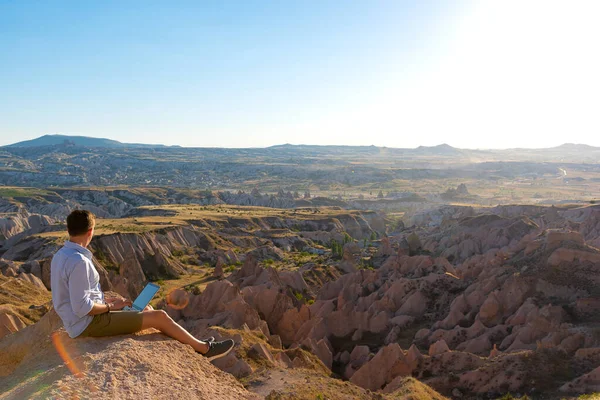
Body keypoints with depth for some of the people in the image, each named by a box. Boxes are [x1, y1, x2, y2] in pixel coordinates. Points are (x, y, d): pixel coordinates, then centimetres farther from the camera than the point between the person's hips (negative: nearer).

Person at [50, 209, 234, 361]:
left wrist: (108, 299, 9)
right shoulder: (79, 262, -27)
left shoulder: (61, 255, 5)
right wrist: (111, 306, -11)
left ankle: (197, 344, 22)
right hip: (90, 322, -10)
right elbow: (82, 307, -27)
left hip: (82, 322, 10)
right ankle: (204, 348, 9)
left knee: (148, 310, 17)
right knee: (160, 316, -7)